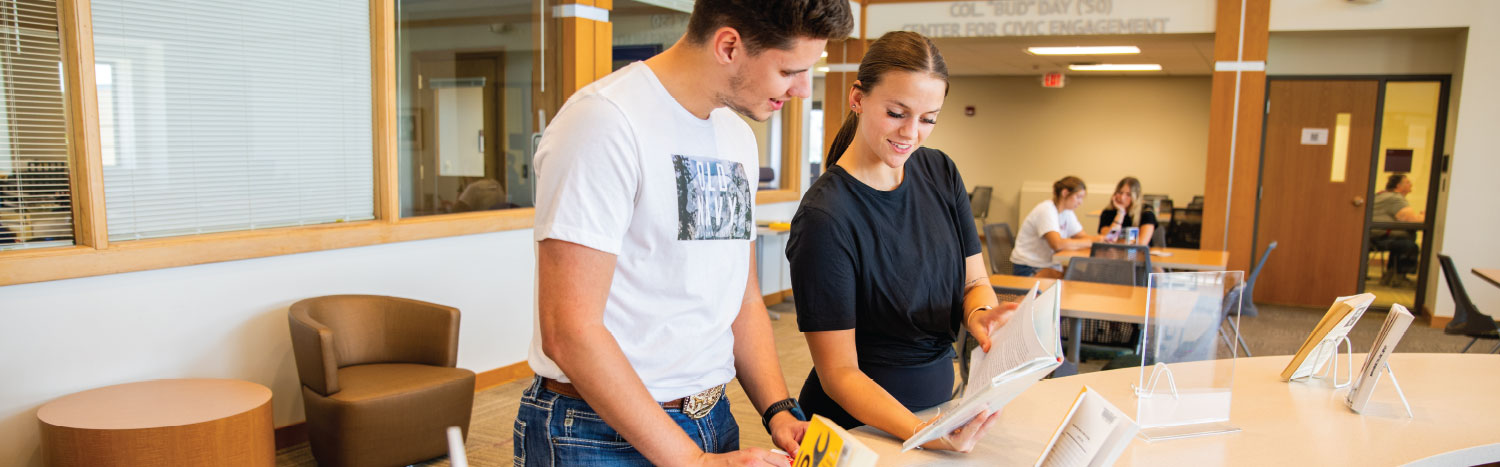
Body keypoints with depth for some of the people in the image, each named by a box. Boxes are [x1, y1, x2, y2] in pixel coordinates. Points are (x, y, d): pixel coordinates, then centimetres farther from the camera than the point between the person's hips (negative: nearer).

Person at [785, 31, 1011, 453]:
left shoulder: (941, 174, -3)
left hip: (938, 402, 6)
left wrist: (979, 315, -19)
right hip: (859, 428, -6)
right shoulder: (825, 217, -23)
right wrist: (923, 433, -34)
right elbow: (839, 373, -21)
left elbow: (975, 281, 3)